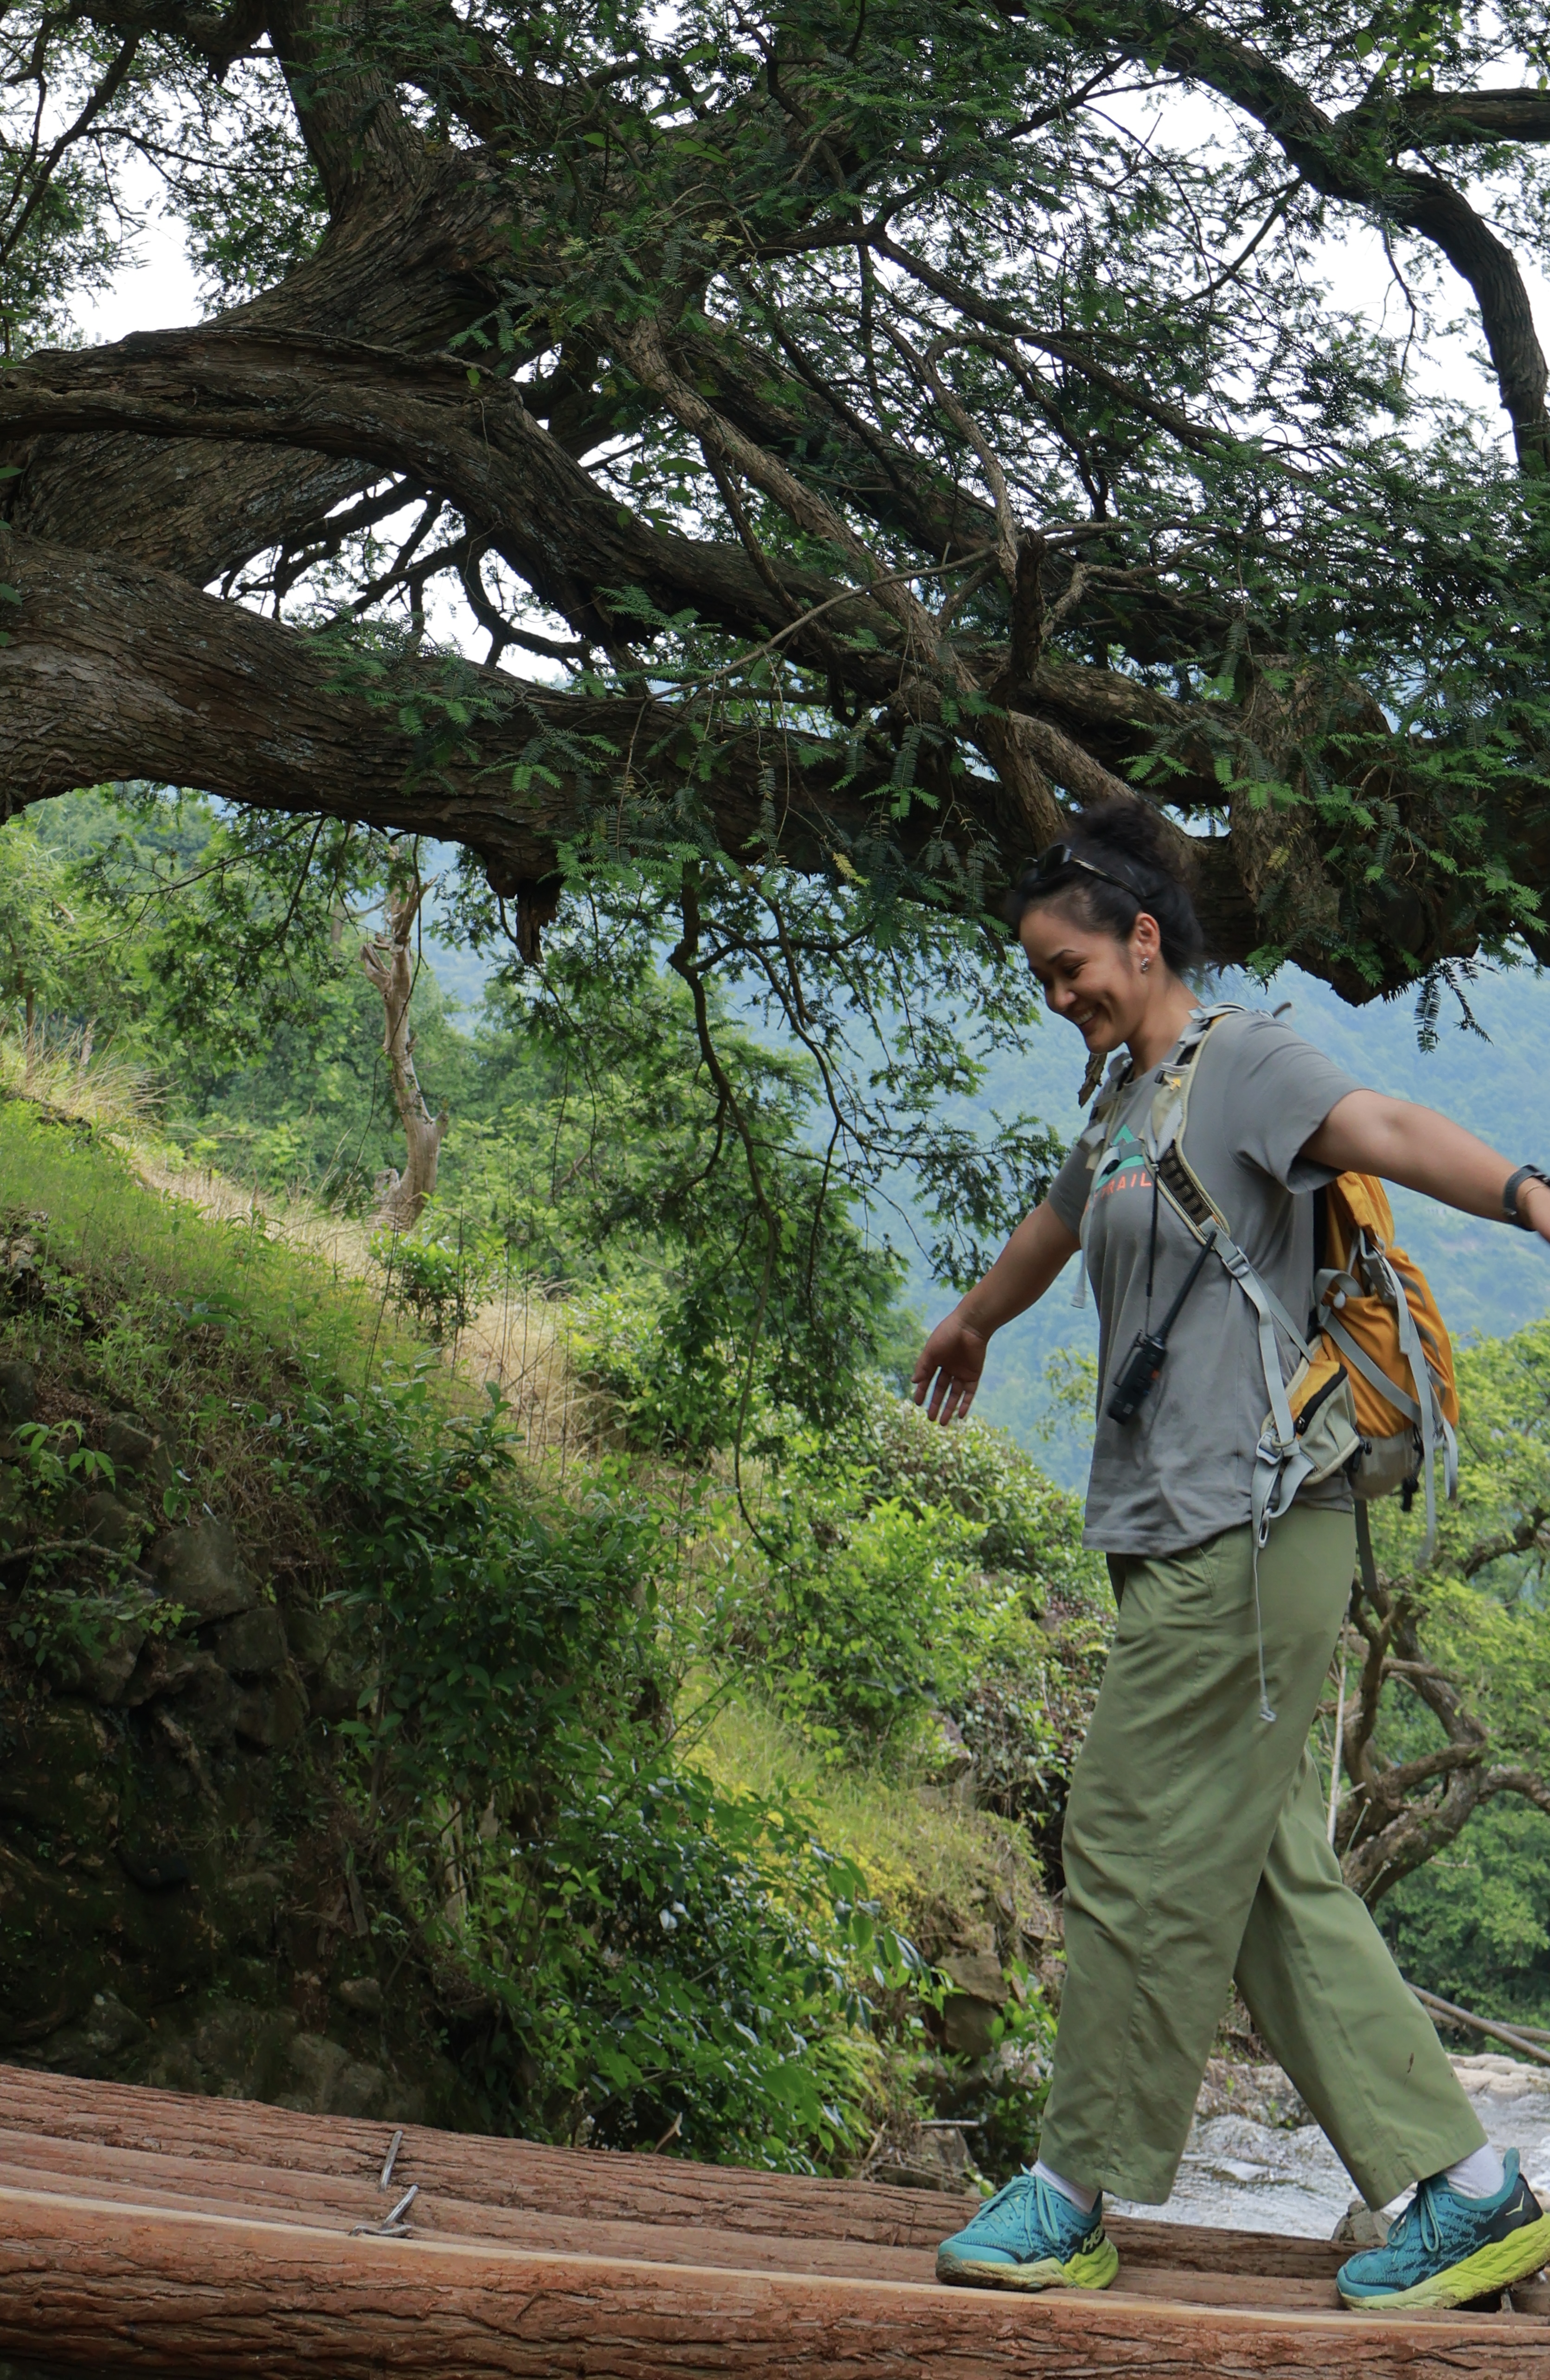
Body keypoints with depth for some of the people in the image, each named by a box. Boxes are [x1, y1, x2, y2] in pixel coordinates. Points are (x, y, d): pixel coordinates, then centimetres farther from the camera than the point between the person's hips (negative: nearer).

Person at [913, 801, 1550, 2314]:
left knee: (1140, 1859, -3)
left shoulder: (1243, 1062, -6)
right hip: (1179, 1539, 9)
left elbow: (1390, 1133, -26)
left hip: (1248, 1534, -9)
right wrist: (968, 1323, 57)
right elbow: (1054, 1227, 40)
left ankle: (1076, 2200, 11)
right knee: (1271, 1877, 9)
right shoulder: (1124, 1105, 20)